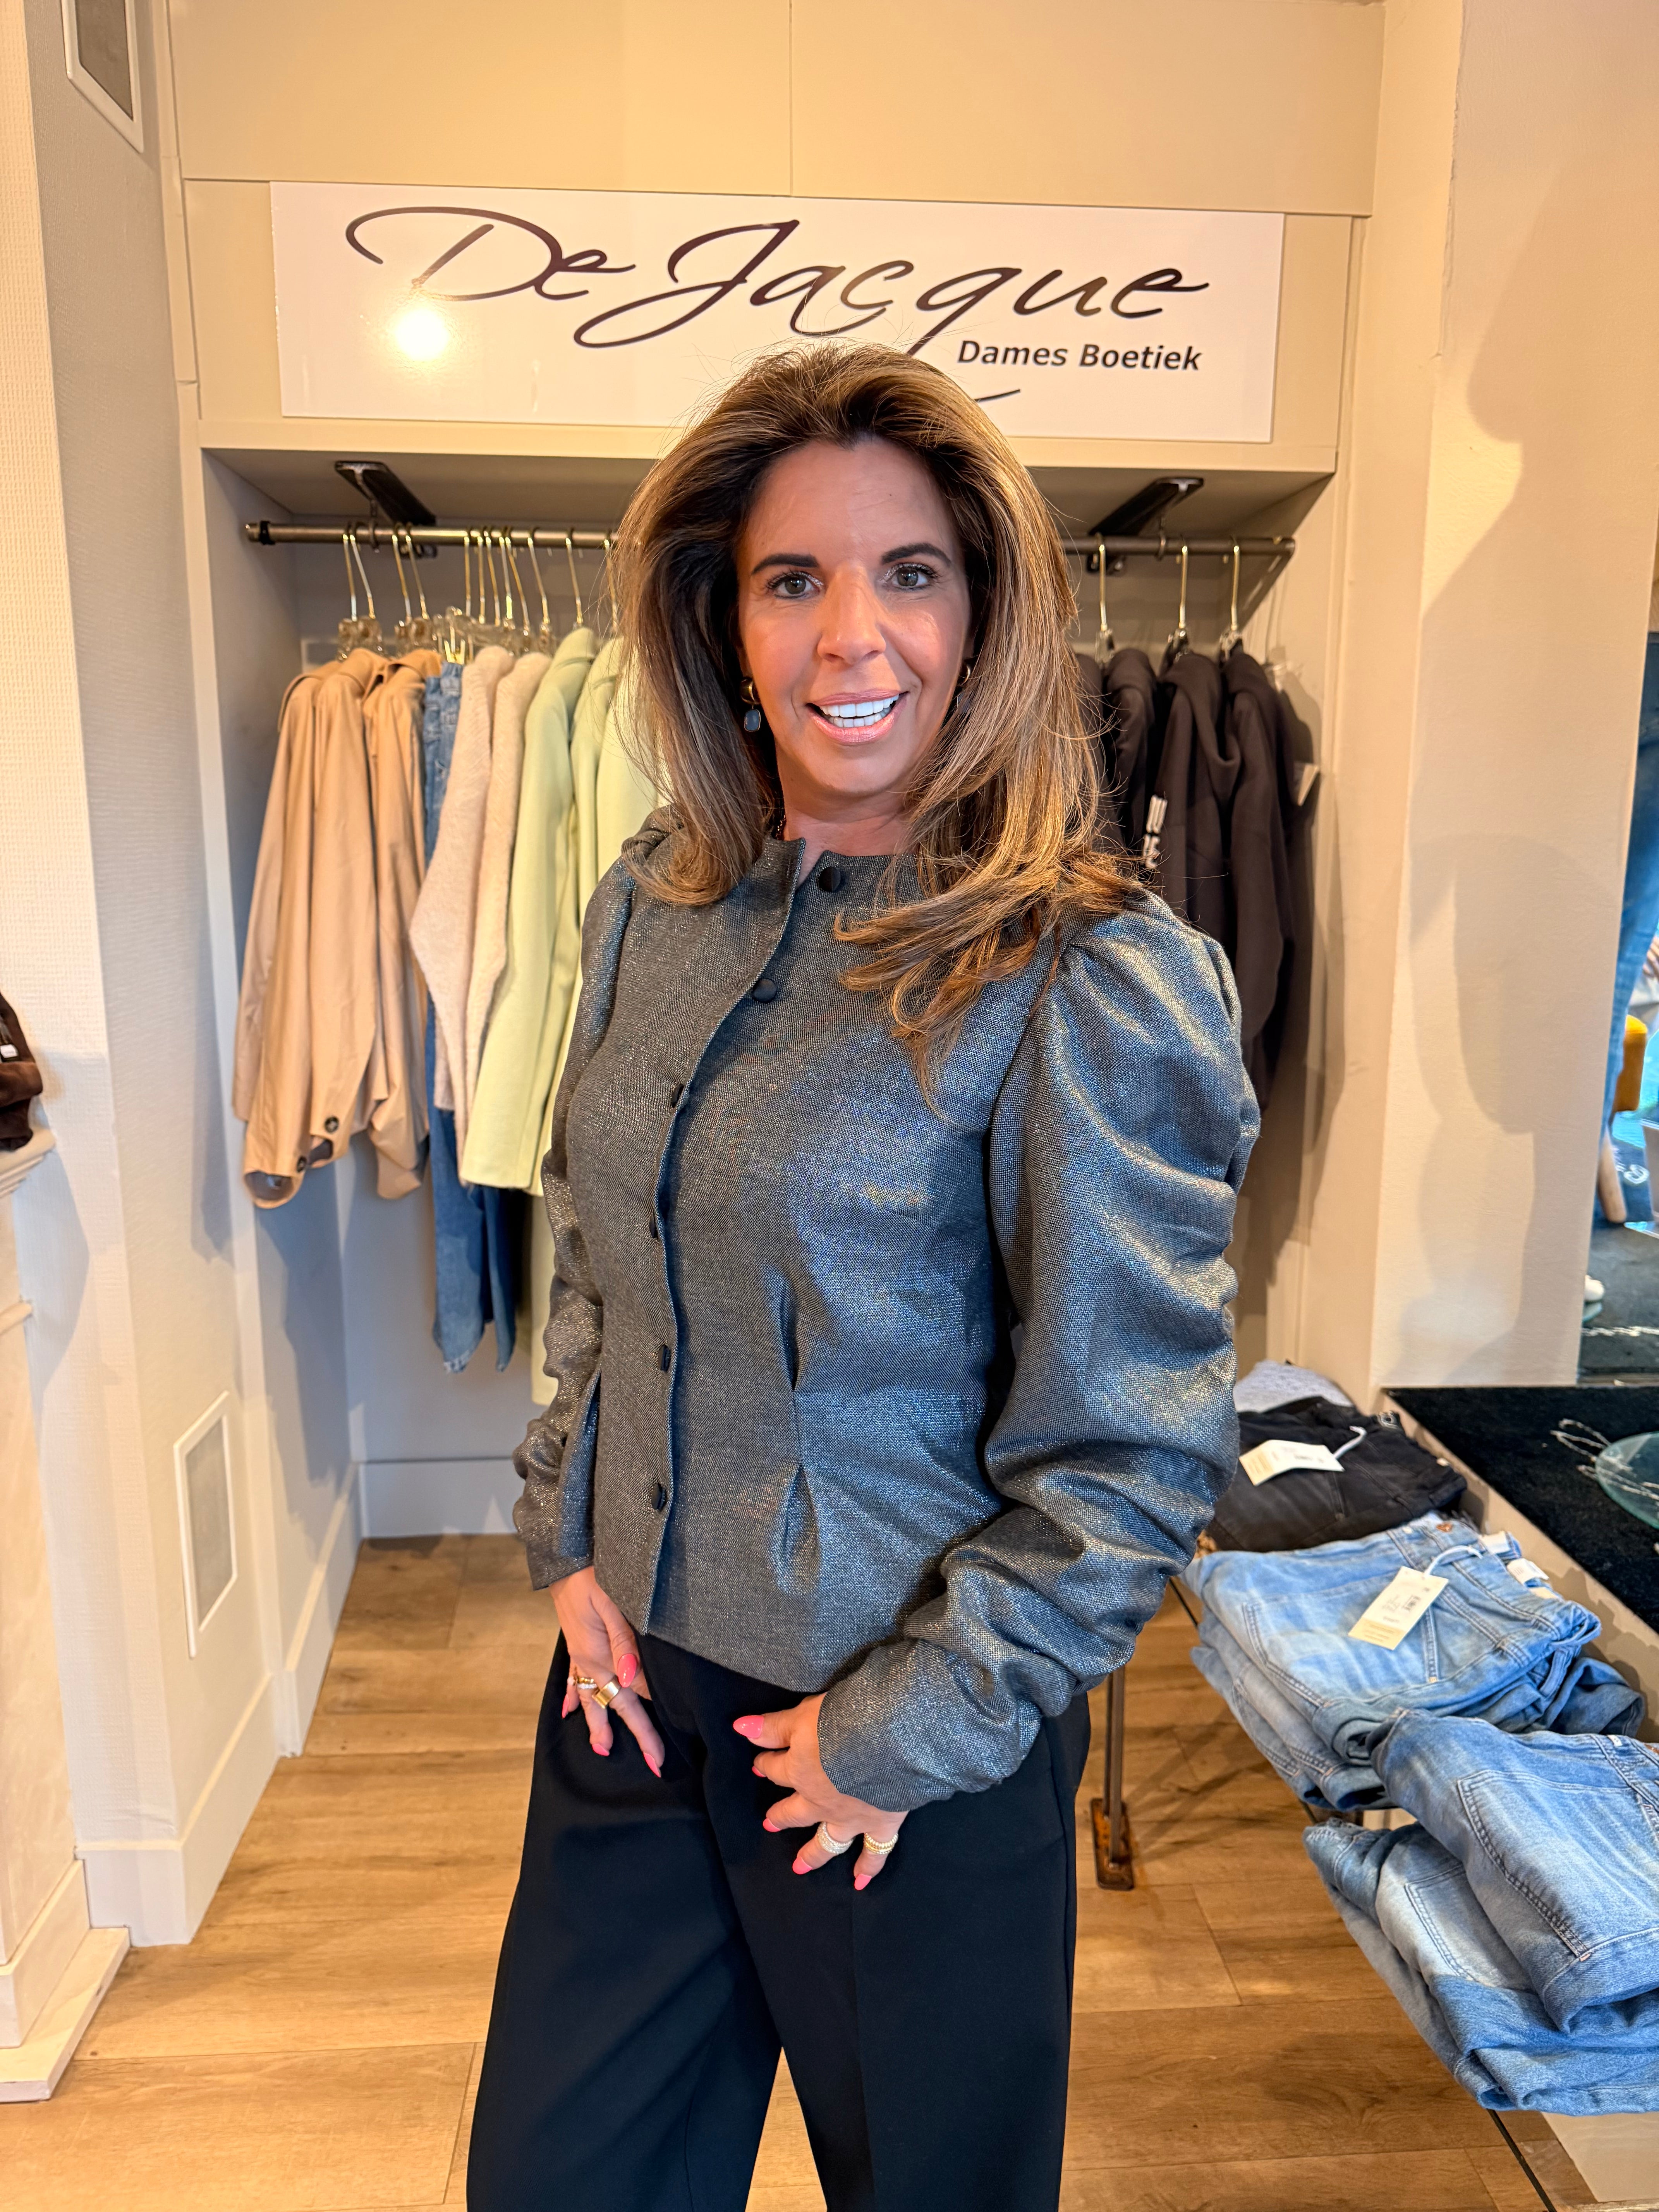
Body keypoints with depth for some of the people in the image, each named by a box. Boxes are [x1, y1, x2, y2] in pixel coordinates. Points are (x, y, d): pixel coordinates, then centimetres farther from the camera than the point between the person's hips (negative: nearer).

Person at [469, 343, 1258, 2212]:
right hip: (635, 1678, 5)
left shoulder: (1094, 984, -19)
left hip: (912, 1739, -5)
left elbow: (1134, 1449, -15)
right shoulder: (652, 908, -1)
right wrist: (571, 1542, 3)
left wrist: (913, 1726, -11)